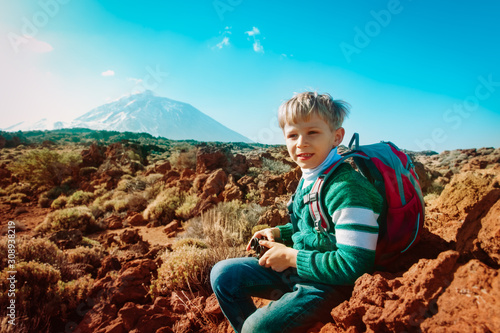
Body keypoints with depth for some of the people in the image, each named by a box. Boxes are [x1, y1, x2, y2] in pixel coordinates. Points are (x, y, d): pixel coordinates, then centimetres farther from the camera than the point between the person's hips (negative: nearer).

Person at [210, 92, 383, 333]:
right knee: (223, 274, 7)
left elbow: (353, 265, -26)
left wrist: (291, 257, -20)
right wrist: (278, 233, 3)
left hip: (329, 284, -8)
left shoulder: (348, 190, -26)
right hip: (296, 267, 8)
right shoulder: (308, 178, 1)